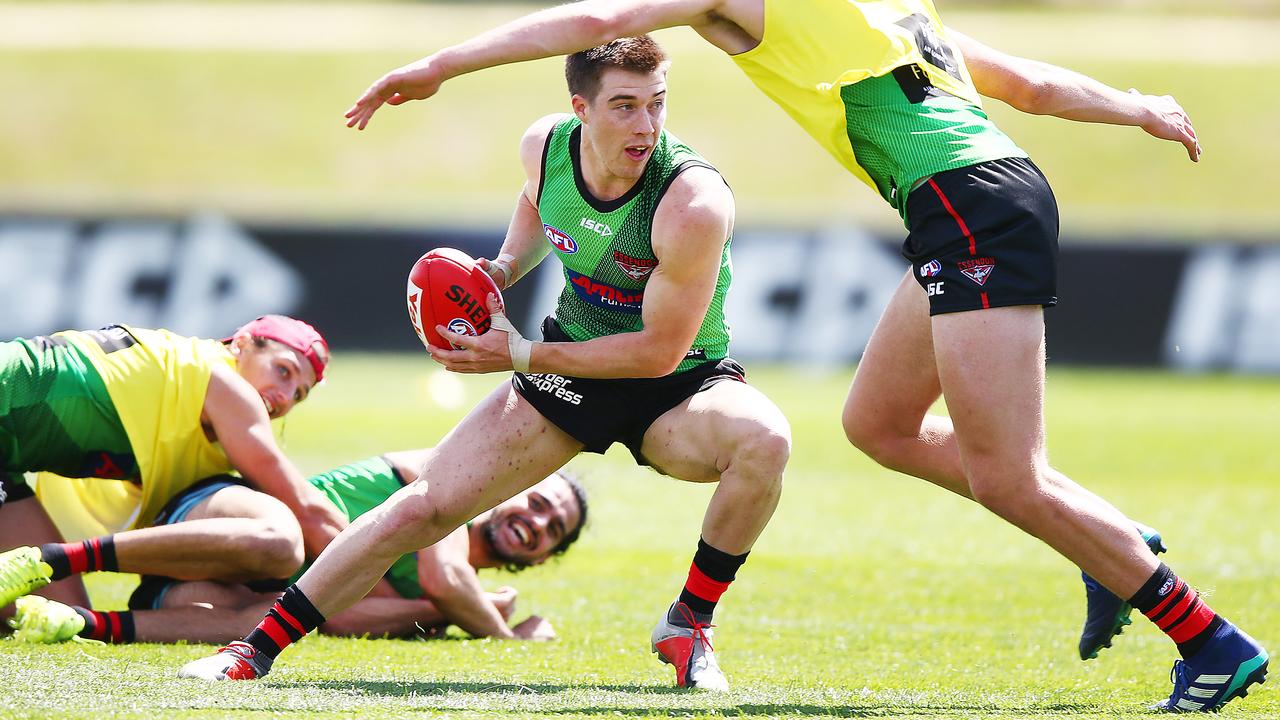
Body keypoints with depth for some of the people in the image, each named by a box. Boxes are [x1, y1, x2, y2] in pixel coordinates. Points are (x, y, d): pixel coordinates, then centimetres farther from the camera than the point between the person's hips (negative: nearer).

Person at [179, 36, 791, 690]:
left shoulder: (692, 205, -30)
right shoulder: (544, 146, -12)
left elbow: (659, 350, -25)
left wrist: (520, 355, -22)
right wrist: (504, 269, -3)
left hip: (679, 389, -4)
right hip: (571, 369, 4)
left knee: (764, 439, -37)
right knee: (426, 505, -8)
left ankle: (689, 623, -15)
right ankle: (258, 648, 4)